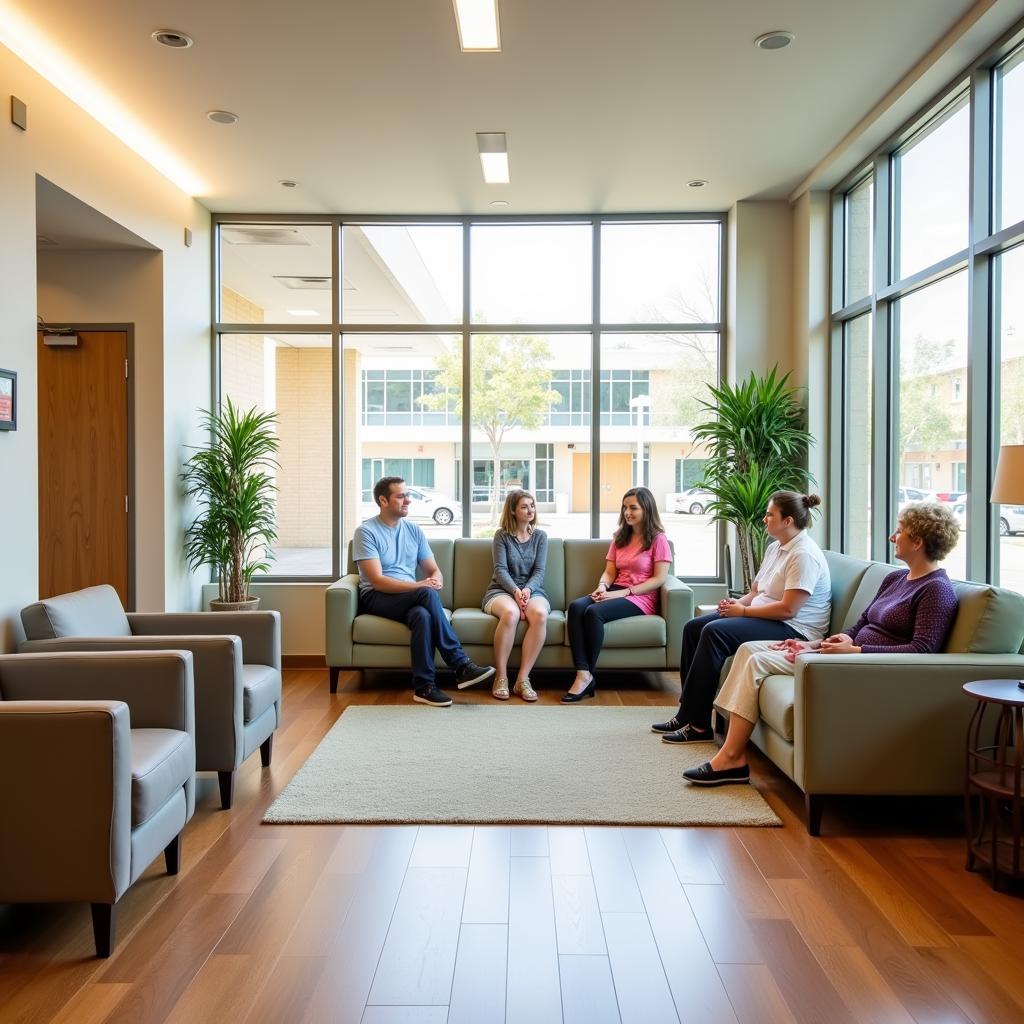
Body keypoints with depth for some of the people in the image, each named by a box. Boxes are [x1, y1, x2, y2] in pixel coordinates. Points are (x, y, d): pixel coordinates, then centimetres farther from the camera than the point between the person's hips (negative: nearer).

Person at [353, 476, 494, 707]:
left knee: (423, 615, -34)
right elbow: (377, 581, -16)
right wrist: (419, 586, -26)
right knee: (428, 594, -33)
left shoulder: (414, 530, 12)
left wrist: (436, 581, -15)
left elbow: (434, 570, 12)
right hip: (376, 598, -5)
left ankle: (423, 687, -32)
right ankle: (461, 665, -33)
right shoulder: (366, 532, -6)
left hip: (410, 598, 5)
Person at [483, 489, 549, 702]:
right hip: (502, 590, -2)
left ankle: (522, 679, -31)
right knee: (510, 612, -38)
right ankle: (501, 677, -27)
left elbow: (539, 571, 2)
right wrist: (515, 591, -23)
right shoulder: (501, 535, 5)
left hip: (532, 590, 2)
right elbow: (500, 570, -5)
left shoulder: (540, 536, 11)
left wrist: (527, 590, -19)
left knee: (539, 614, -35)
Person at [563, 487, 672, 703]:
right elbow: (610, 571, 16)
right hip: (616, 593, 6)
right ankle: (582, 673, -37)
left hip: (640, 598, -6)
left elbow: (659, 579, -7)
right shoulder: (620, 538, 22)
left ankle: (587, 676, -25)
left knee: (594, 611, -33)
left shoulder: (658, 539, 2)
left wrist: (622, 592, -15)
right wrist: (602, 586, -10)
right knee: (576, 606, -26)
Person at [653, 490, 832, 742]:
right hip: (764, 617, 10)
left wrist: (743, 610, -14)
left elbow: (788, 609, -23)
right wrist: (737, 603, -3)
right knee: (693, 627, -1)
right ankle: (687, 714, -2)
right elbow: (756, 591, 19)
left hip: (793, 630, -10)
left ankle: (697, 723, -21)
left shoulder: (804, 555, -16)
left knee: (714, 632, -27)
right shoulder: (775, 548, 15)